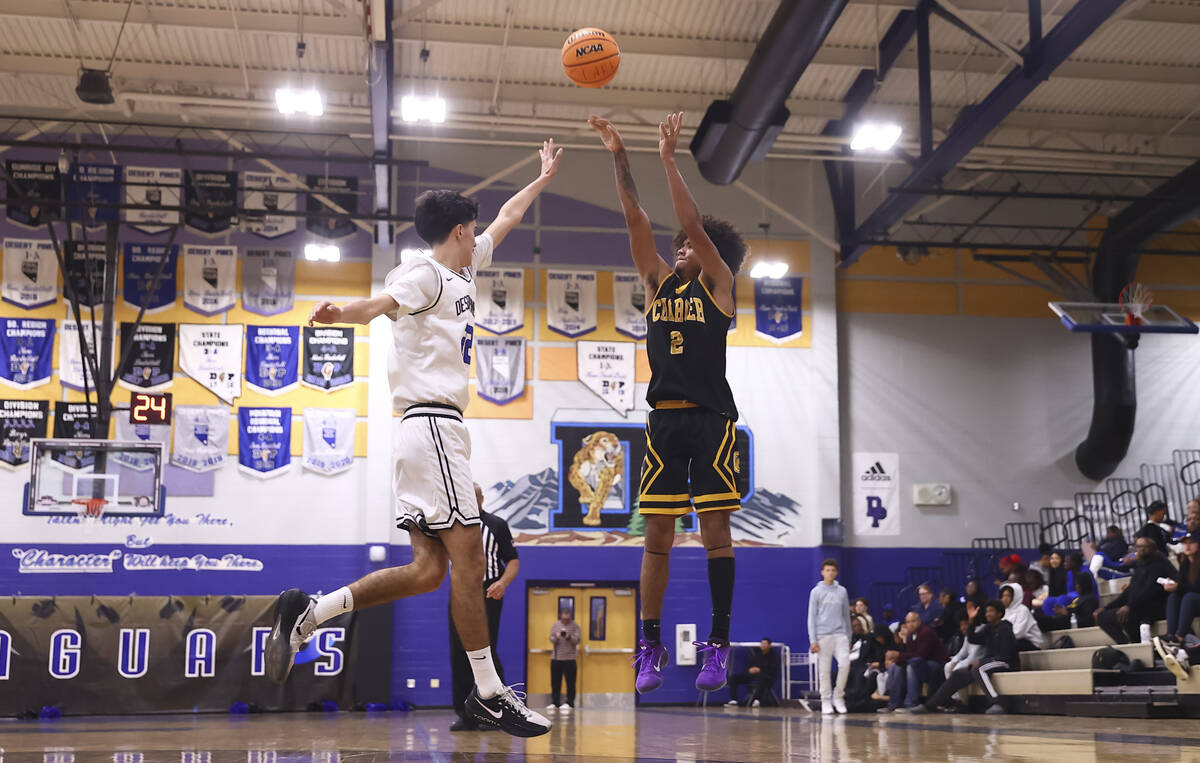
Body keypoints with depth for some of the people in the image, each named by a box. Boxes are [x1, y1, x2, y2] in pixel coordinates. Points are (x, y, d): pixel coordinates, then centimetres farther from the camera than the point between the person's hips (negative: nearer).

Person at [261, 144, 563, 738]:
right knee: (467, 556, -8)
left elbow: (506, 218, 38)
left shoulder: (461, 271, 23)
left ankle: (305, 613, 5)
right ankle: (489, 694, -3)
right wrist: (339, 314, -48)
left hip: (428, 432, 10)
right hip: (433, 425, -10)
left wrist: (544, 177, 49)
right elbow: (380, 304, -26)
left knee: (428, 569, 3)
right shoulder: (426, 273, -5)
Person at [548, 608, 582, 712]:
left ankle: (569, 703, 3)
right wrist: (557, 637, -19)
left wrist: (569, 637, -25)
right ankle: (555, 703, 14)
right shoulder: (555, 624, 7)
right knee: (555, 682, 7)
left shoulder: (575, 625, 0)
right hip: (556, 657, 3)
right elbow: (551, 639, 3)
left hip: (570, 658, -3)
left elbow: (577, 639, -7)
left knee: (570, 682, -3)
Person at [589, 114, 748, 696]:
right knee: (657, 531, 2)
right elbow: (636, 219, 9)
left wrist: (668, 160, -10)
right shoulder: (660, 282, 16)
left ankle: (718, 645, 0)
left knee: (714, 527, -4)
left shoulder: (718, 283, 5)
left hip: (711, 417, -4)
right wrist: (618, 156, 1)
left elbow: (693, 223, -7)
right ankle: (650, 647, 5)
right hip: (664, 417, 4)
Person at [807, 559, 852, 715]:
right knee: (824, 670, 0)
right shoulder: (816, 592, 3)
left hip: (840, 635, 2)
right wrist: (813, 640, -6)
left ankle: (838, 696, 3)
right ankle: (826, 702, 9)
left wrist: (849, 637, 14)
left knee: (845, 664, -14)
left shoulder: (842, 592, 11)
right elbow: (812, 617, 1)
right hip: (823, 636, -2)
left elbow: (846, 615, 16)